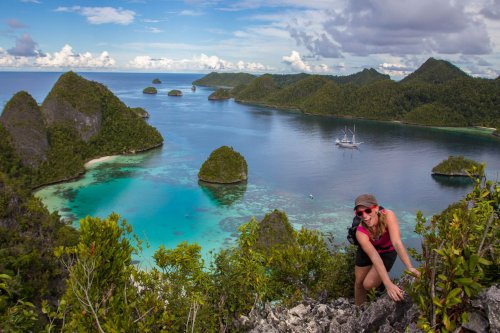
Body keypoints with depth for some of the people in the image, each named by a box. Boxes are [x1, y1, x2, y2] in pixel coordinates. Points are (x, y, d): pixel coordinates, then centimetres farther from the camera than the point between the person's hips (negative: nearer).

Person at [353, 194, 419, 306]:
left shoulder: (388, 216, -37)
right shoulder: (360, 232, -35)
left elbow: (397, 243, -43)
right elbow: (374, 256, -43)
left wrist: (410, 268, -54)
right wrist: (388, 284, -53)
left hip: (387, 251, -1)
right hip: (366, 250, 1)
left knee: (368, 284, -14)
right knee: (359, 282, 11)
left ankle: (380, 281, 19)